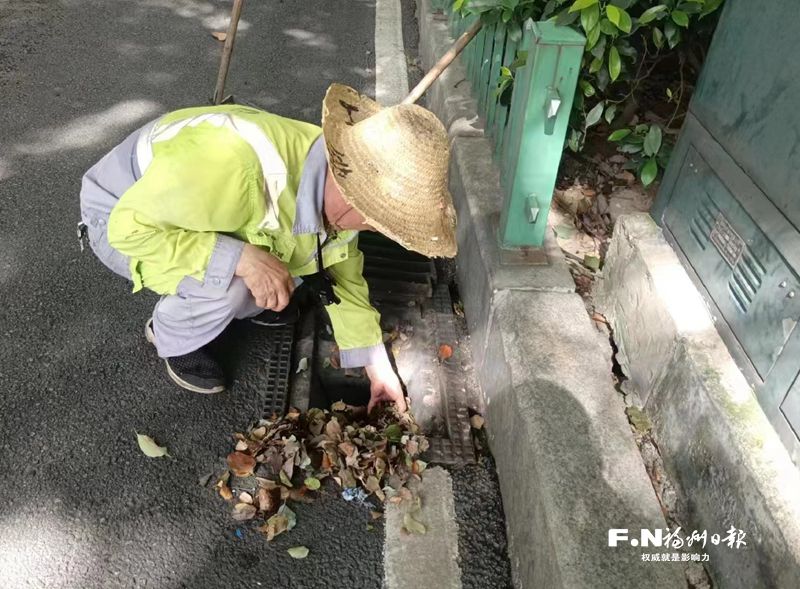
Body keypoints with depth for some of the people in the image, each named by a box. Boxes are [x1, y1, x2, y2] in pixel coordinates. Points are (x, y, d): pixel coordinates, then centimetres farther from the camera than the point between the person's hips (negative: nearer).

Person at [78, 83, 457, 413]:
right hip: (119, 216, -5)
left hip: (198, 208, 6)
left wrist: (377, 368, -1)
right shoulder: (234, 166, -43)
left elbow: (342, 276, -3)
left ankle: (236, 303, 18)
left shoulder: (337, 179, -17)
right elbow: (128, 226, -32)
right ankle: (173, 337, 0)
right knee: (228, 283, -31)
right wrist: (241, 258, -42)